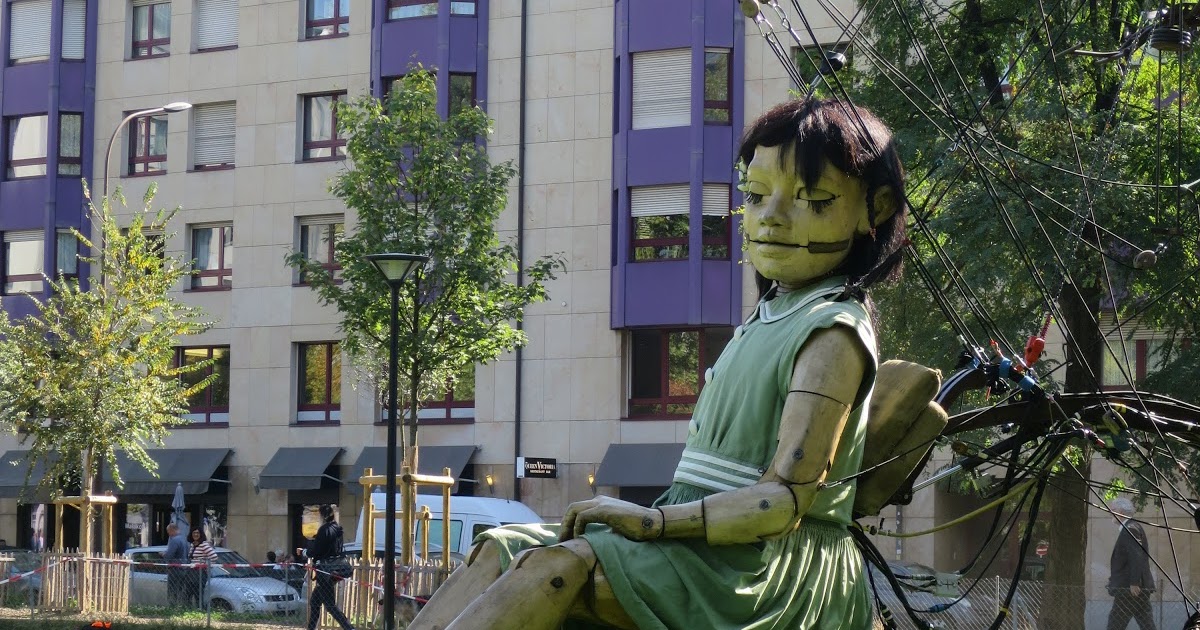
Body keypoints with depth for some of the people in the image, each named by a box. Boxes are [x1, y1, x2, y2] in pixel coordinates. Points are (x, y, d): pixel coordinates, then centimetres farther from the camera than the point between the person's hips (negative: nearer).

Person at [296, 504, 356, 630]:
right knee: (314, 600, 18)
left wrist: (302, 552, 4)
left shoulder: (325, 530, -16)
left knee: (330, 605, -8)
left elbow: (314, 551, -14)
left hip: (325, 572, -9)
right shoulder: (336, 529, 11)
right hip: (334, 571, 9)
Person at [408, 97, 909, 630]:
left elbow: (786, 499, -20)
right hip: (711, 542, 10)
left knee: (559, 566, -29)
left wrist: (654, 522, -27)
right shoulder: (768, 320, 21)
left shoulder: (834, 334, -9)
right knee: (500, 548, -2)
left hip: (779, 565, -10)